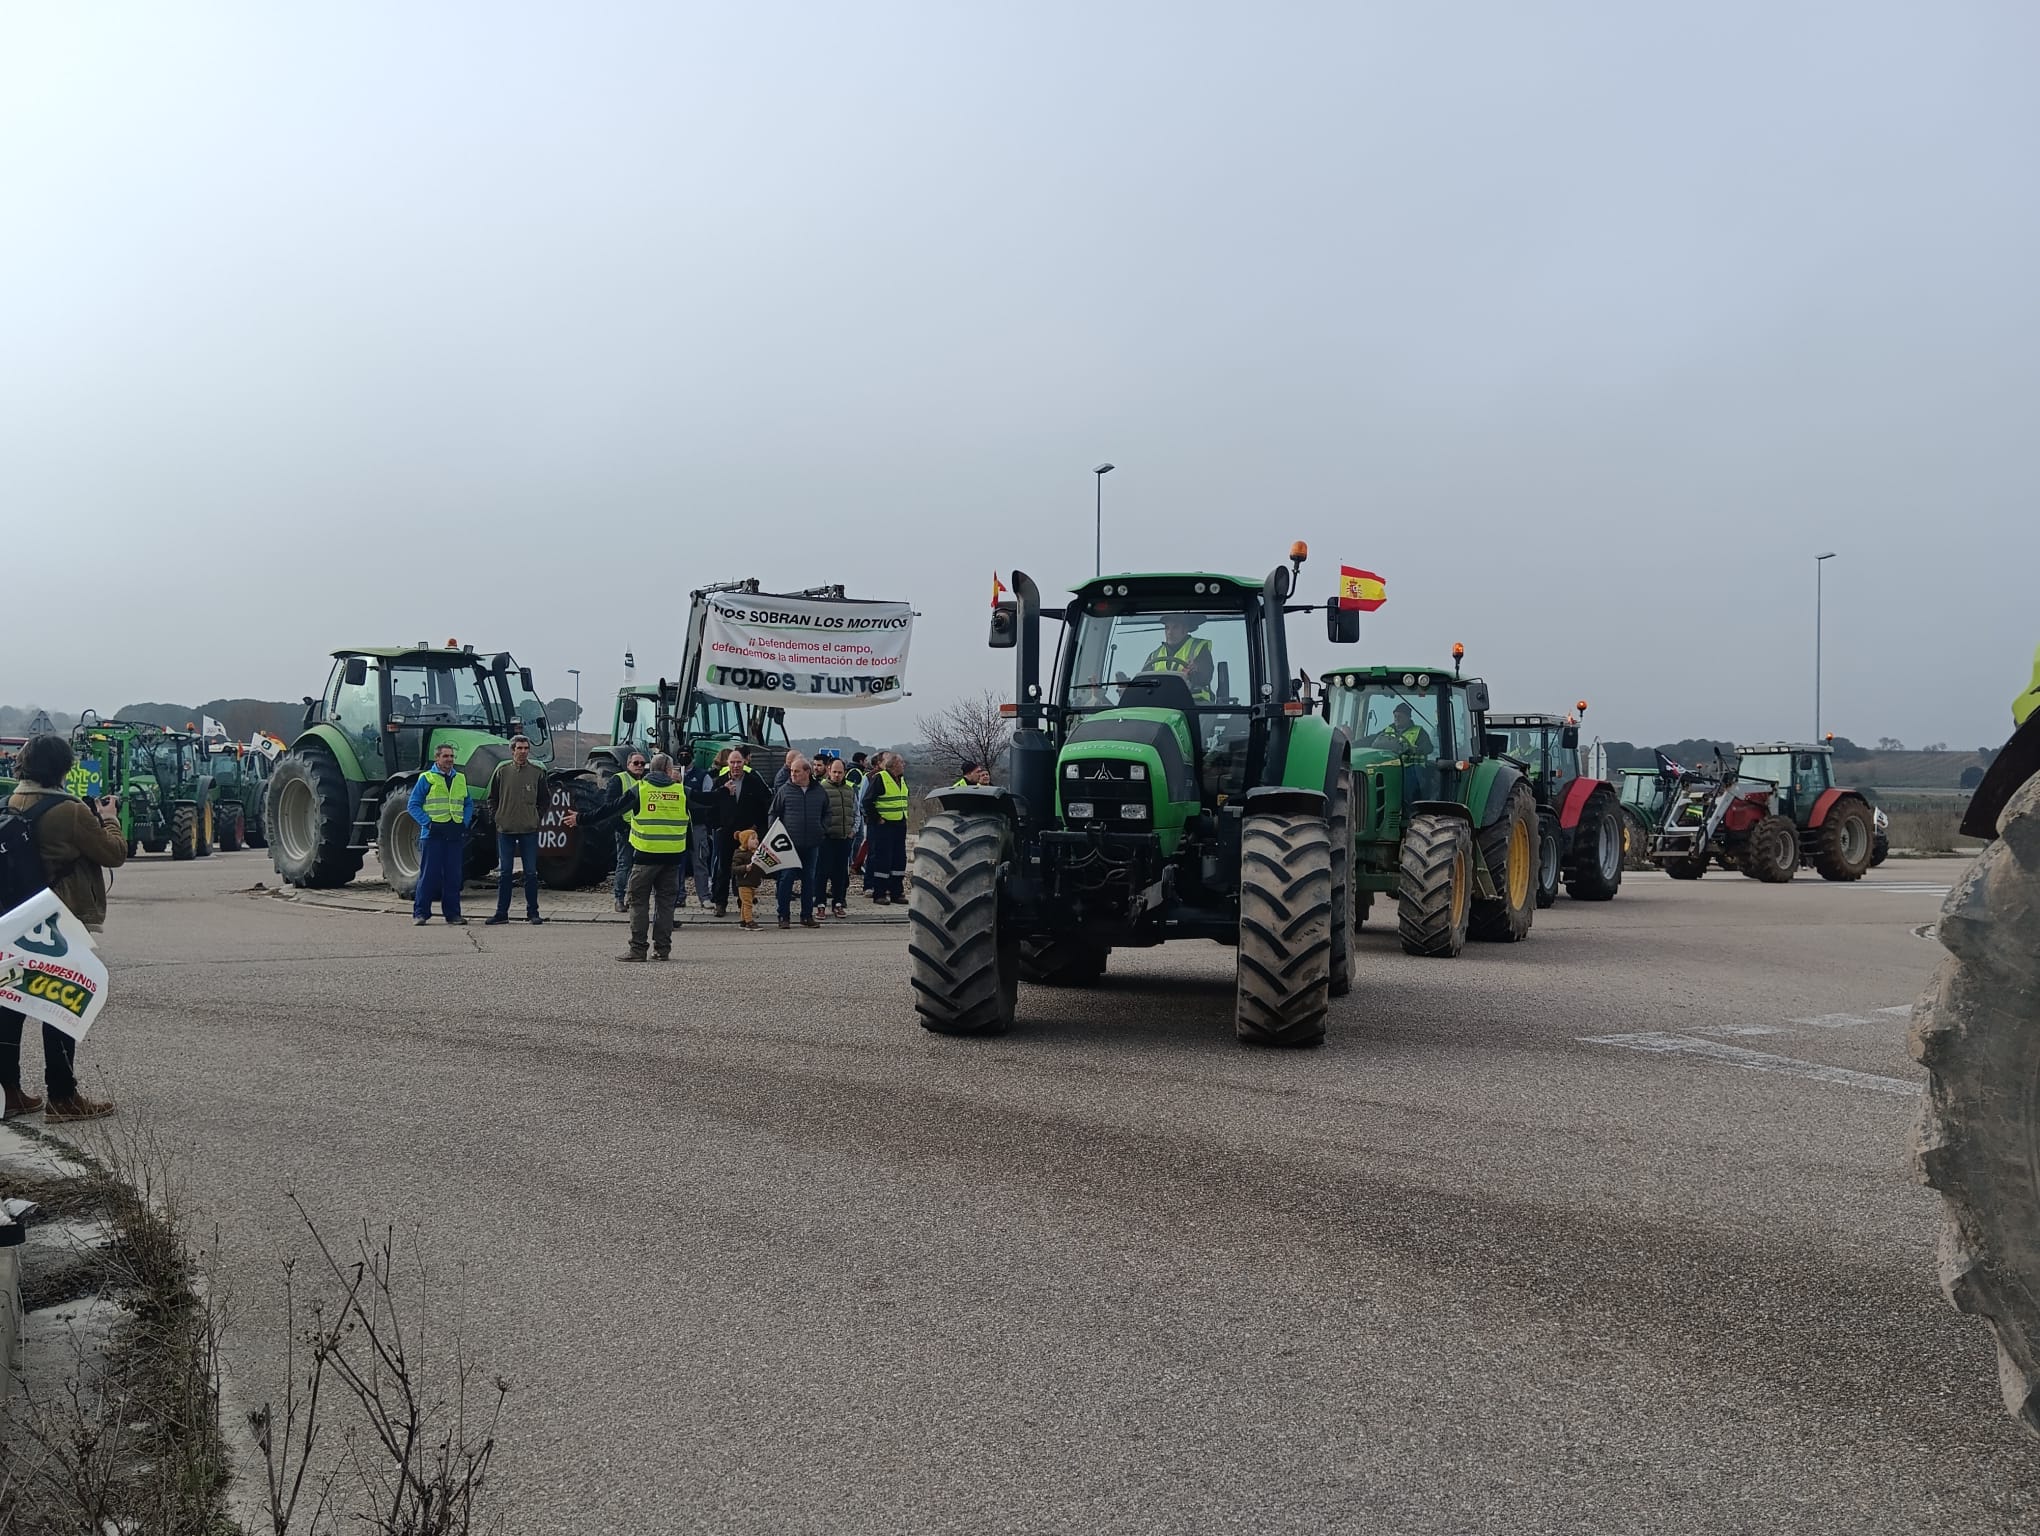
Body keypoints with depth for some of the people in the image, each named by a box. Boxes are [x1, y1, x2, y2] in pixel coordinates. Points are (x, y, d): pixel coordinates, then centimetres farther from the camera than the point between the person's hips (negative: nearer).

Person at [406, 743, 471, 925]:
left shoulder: (460, 779, 14)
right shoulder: (426, 778, 0)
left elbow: (468, 804, 21)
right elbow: (414, 805, 0)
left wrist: (464, 822, 5)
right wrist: (427, 823, -10)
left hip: (455, 834, 4)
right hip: (433, 833, -4)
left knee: (453, 875, 6)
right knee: (428, 874, -4)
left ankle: (453, 913, 11)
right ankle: (420, 913, 2)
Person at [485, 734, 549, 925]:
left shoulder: (537, 772, 2)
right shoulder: (502, 770, 3)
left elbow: (543, 800, 12)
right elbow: (492, 798, 11)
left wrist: (534, 817, 5)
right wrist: (496, 817, 4)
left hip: (529, 830, 0)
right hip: (505, 830, 0)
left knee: (531, 872, 3)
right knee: (504, 872, 5)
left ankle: (532, 912, 10)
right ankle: (501, 913, 11)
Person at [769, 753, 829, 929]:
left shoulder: (820, 791, 7)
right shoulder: (784, 790, 0)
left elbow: (826, 813, 18)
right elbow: (774, 814, 4)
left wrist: (823, 830, 3)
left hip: (812, 844, 3)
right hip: (789, 843, -3)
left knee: (809, 880, 9)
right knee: (786, 878, -4)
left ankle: (807, 916, 17)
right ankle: (784, 916, 2)